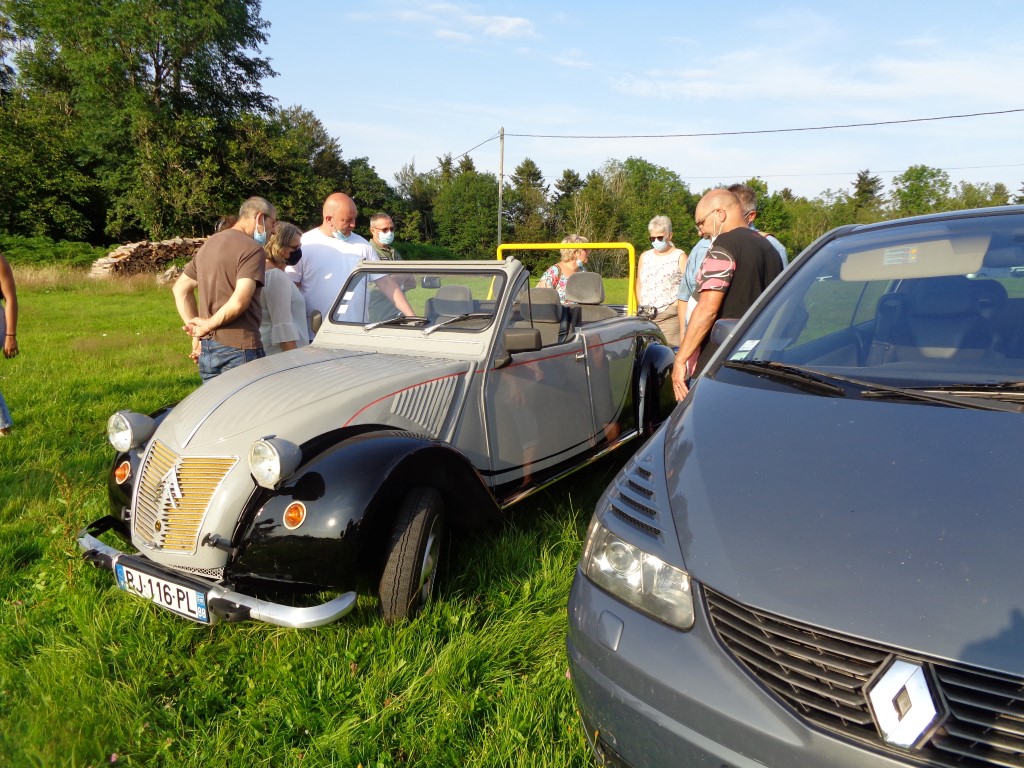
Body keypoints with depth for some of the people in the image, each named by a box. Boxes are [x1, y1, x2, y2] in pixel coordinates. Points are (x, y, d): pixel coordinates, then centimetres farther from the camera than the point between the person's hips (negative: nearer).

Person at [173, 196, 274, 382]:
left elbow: (180, 288, 21)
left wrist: (197, 332, 14)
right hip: (239, 349, -8)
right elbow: (240, 301, -23)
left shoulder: (210, 243, 17)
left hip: (206, 349, 9)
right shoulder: (252, 249, -11)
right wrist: (208, 325, -8)